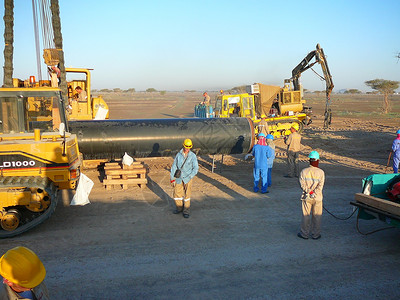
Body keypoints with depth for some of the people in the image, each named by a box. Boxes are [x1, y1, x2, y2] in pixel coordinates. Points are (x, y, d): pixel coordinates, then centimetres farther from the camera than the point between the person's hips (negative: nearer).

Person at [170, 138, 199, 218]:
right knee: (177, 194, 8)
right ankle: (179, 208, 30)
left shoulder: (193, 156, -9)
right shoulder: (178, 155, -2)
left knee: (187, 195, 3)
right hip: (178, 178, 3)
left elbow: (195, 168, -9)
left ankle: (186, 211, 17)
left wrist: (189, 177, -18)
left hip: (188, 178, -3)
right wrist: (172, 179, -3)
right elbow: (174, 167, 0)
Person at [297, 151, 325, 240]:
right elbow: (320, 186, -12)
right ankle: (315, 234, 19)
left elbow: (302, 184, -10)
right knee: (316, 216, 11)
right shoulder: (321, 172, -7)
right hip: (317, 198, 0)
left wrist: (309, 192, -5)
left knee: (306, 215, 10)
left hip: (306, 197, 1)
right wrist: (314, 193, -8)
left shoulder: (304, 171, -6)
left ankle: (304, 234, 17)